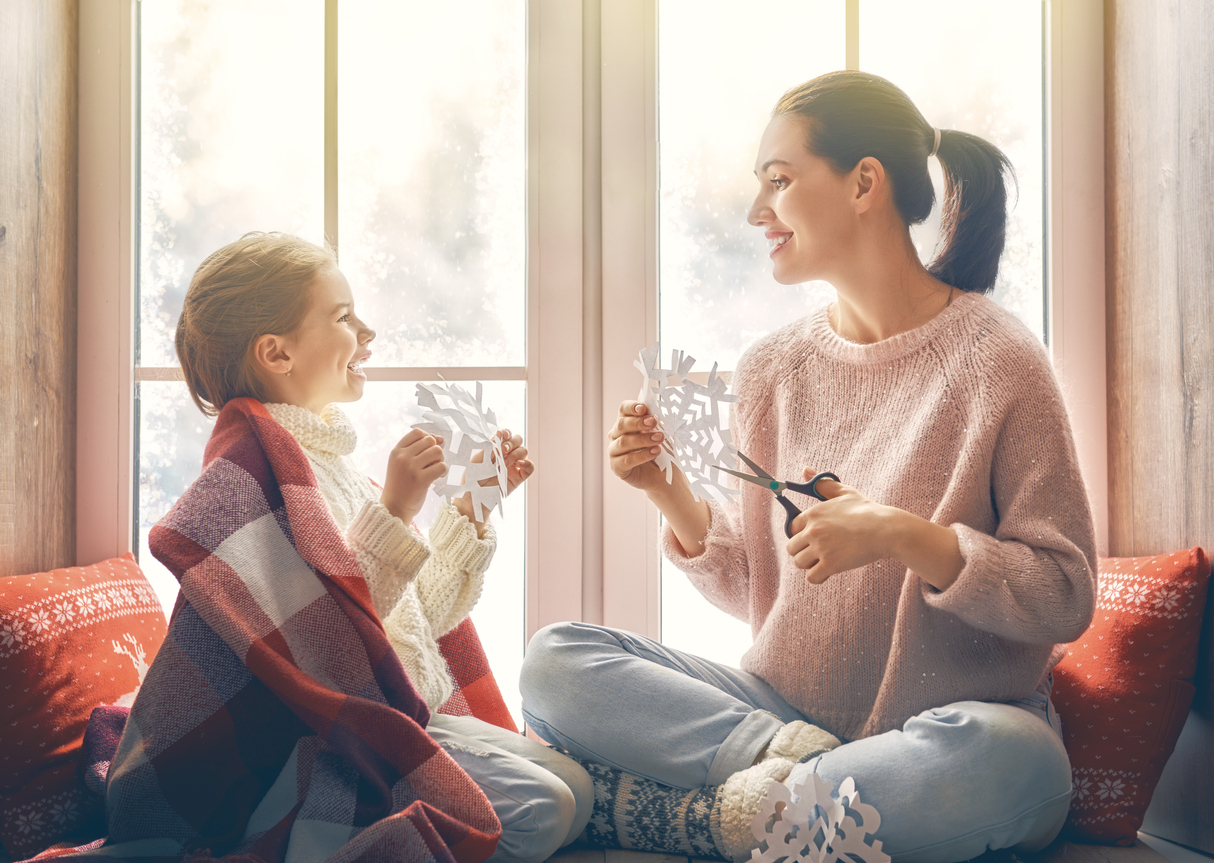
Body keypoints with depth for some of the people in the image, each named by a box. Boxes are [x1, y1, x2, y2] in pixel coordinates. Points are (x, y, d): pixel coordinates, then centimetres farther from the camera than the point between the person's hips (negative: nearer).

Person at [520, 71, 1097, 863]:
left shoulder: (994, 359, -8)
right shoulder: (772, 370, 6)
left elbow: (1066, 598, -9)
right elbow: (754, 589, 11)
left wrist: (901, 536, -22)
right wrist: (673, 497, -7)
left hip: (950, 718, -4)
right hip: (784, 701, 4)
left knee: (1004, 756, -39)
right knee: (554, 662, -12)